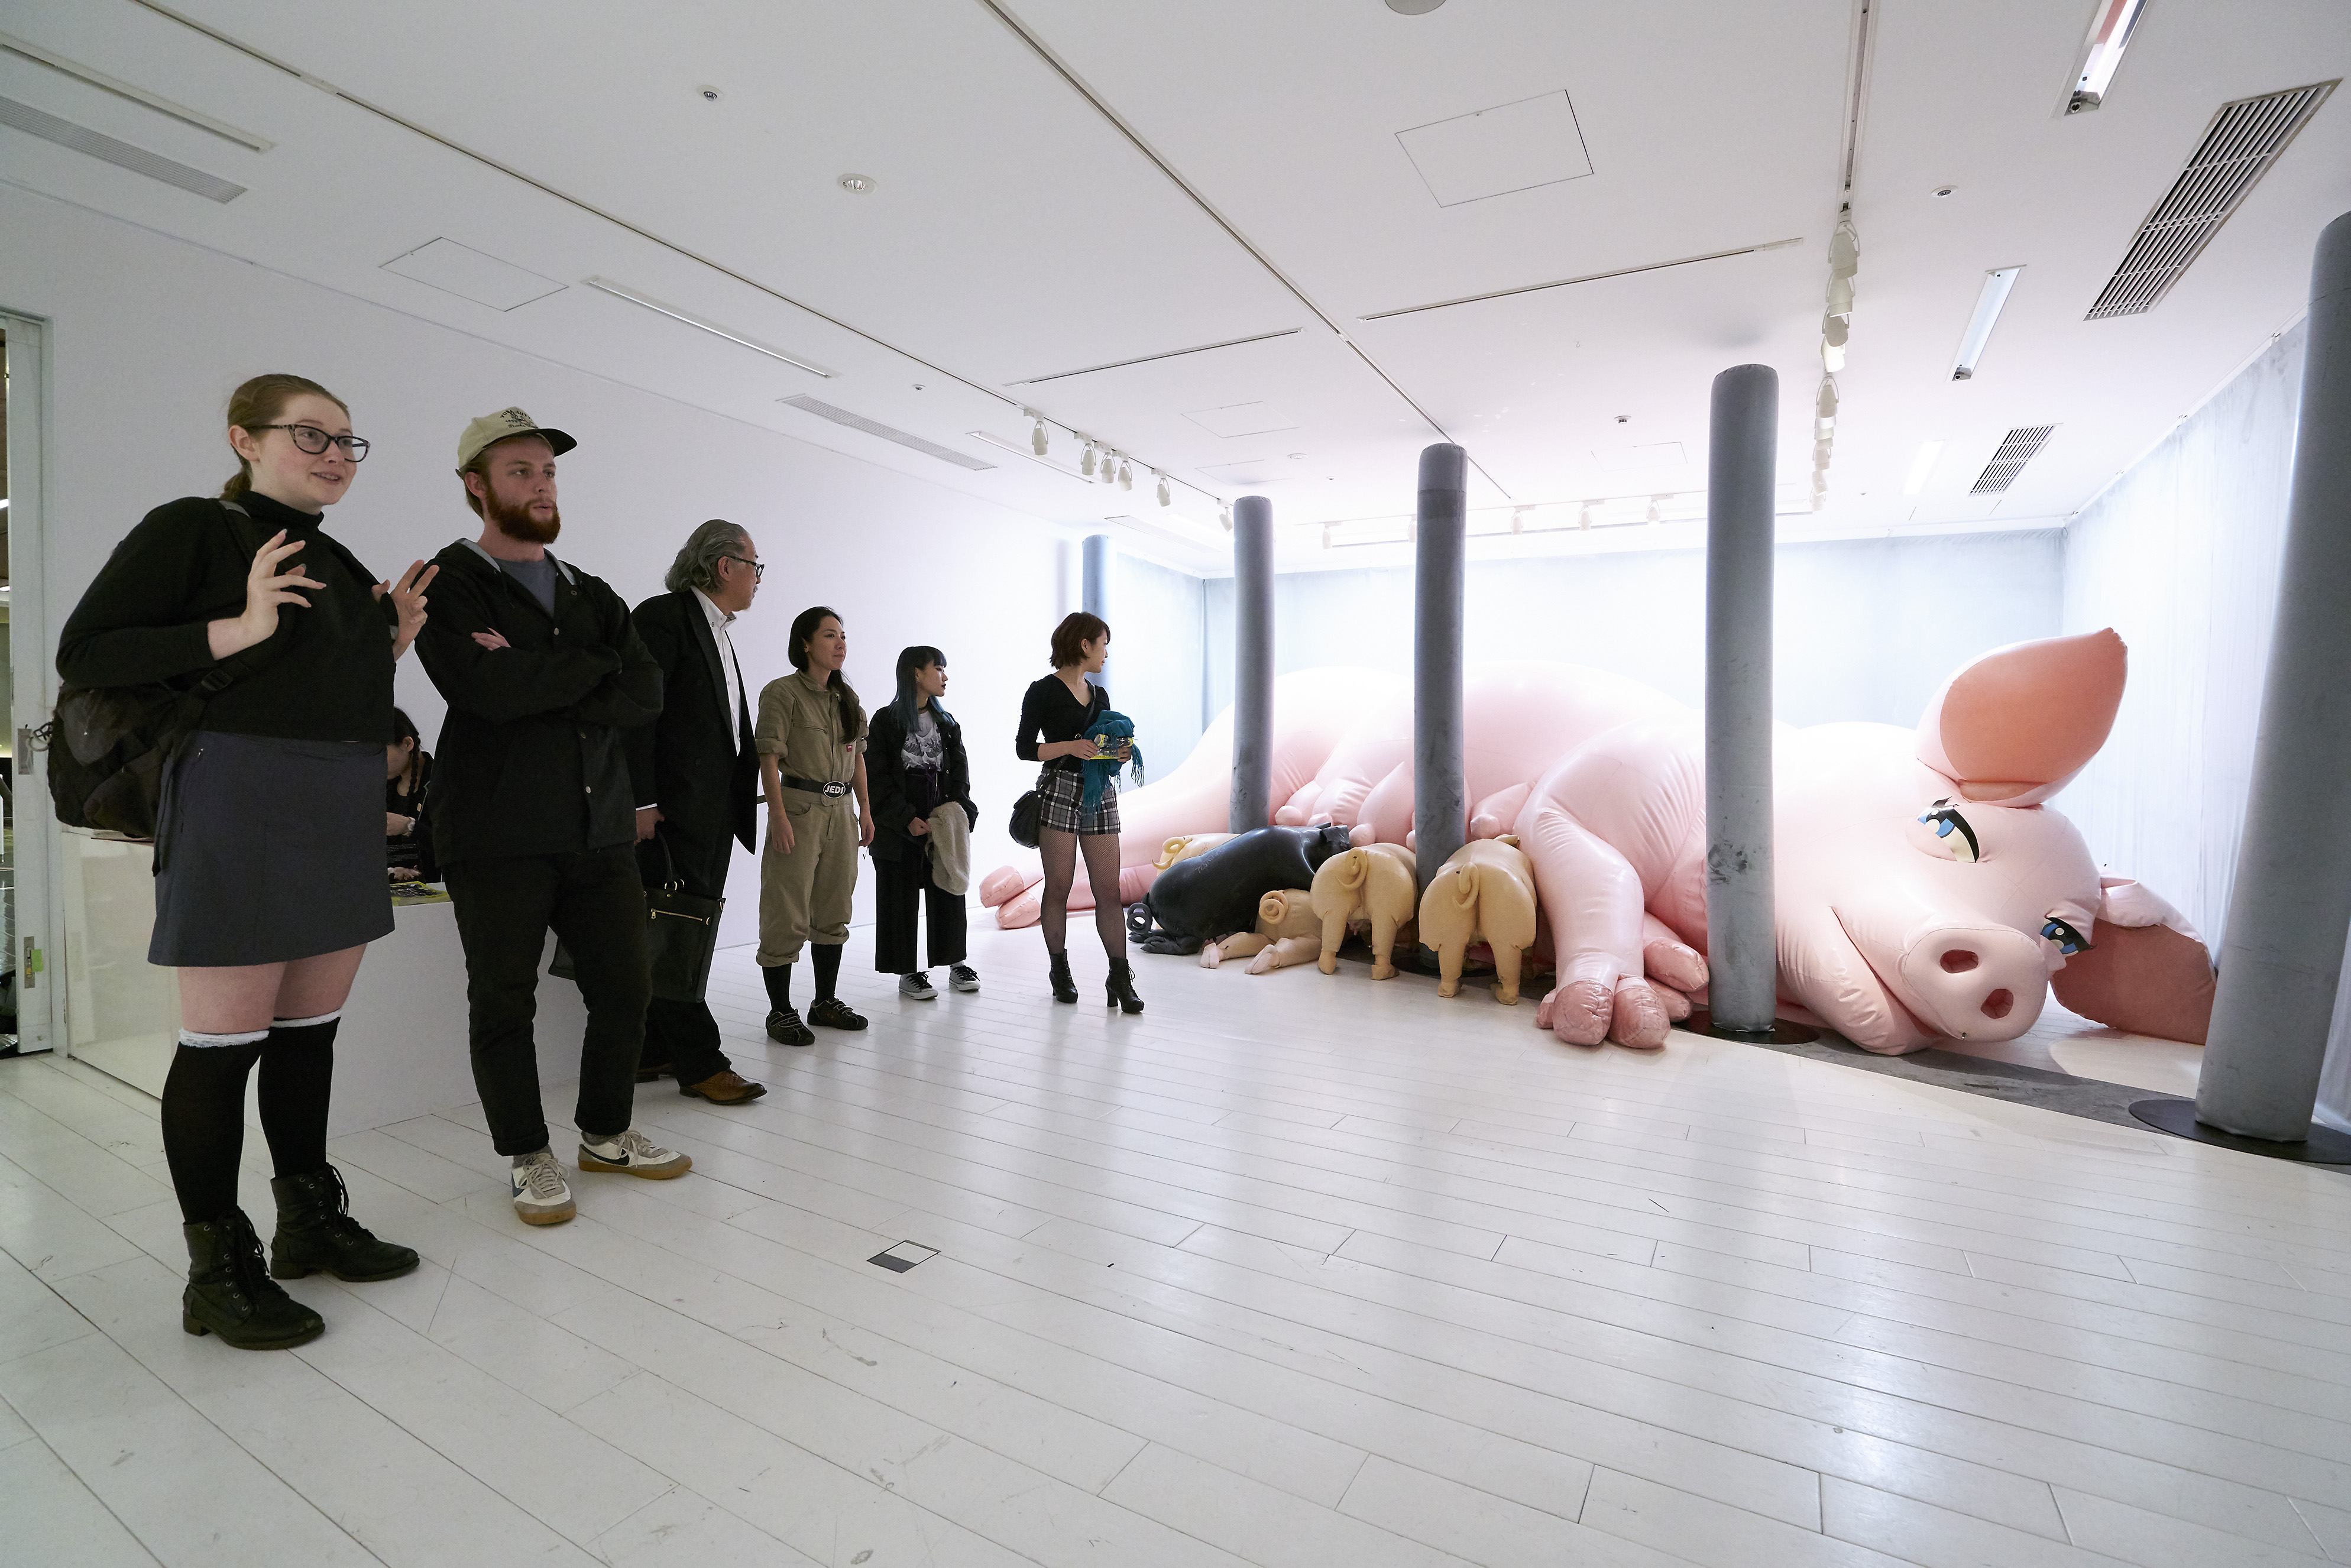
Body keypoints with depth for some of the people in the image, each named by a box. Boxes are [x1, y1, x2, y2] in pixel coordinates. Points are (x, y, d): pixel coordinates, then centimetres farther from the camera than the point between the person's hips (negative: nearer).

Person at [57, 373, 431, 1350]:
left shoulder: (339, 563, 18)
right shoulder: (193, 529, -2)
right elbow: (84, 654, -8)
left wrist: (393, 642, 8)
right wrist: (238, 631, -18)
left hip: (343, 808, 7)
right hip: (240, 798, -7)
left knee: (311, 1027, 13)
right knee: (225, 1039, -1)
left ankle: (309, 1222, 25)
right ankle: (217, 1269, 12)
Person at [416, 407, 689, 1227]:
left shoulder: (593, 594, 17)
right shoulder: (449, 584, 0)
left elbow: (646, 690, 2)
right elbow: (488, 687, -18)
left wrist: (543, 684, -11)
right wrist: (593, 667, -5)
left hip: (599, 827, 5)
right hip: (498, 834, -5)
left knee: (625, 990, 8)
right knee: (504, 1004, 6)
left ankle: (606, 1131, 28)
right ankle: (528, 1157, 23)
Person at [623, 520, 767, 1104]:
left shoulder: (717, 632, 20)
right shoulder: (664, 616, -7)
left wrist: (743, 794, 13)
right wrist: (641, 801, -19)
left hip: (713, 814, 9)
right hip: (674, 810, -9)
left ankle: (655, 1052, 22)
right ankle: (699, 1063, 3)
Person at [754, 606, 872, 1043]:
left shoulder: (847, 697, 14)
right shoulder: (783, 692, -7)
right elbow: (769, 757, -12)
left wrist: (865, 808, 11)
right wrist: (779, 816, -18)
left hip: (840, 811, 7)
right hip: (799, 808, -7)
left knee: (834, 911, 13)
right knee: (788, 916, -2)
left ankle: (826, 1001, 25)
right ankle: (781, 1011, 8)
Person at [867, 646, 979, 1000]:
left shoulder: (946, 722, 13)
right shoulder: (887, 721, -3)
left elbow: (960, 771, 9)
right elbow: (878, 778, -8)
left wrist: (960, 811, -7)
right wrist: (908, 819, -15)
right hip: (900, 827, -4)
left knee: (949, 890, 8)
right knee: (902, 898, 2)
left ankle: (955, 961, 21)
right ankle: (908, 973, 11)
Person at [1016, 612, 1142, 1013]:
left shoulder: (1099, 694, 17)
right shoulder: (1044, 692, -2)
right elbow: (1024, 747, -5)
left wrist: (1122, 752, 2)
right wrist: (1071, 746, -17)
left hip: (1101, 795, 5)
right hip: (1060, 791, -5)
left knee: (1108, 890, 0)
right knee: (1058, 886, 2)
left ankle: (1120, 979, 1)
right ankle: (1060, 972, 16)